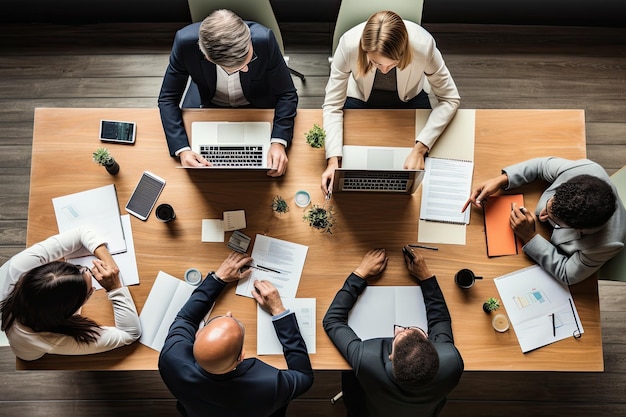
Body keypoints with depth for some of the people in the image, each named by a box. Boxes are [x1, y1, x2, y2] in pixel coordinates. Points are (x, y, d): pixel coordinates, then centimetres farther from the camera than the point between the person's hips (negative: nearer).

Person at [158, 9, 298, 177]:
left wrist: (278, 142, -37)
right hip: (208, 104, 1)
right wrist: (182, 149, -37)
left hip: (258, 106, -1)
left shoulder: (264, 39, -35)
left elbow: (287, 94, -22)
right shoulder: (186, 42, -33)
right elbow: (168, 98, -21)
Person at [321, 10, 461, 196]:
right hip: (361, 99, 0)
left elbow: (450, 99, -22)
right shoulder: (349, 44, -35)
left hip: (410, 98, 0)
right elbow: (332, 105, -26)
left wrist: (419, 149, -34)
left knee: (421, 173, -9)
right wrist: (333, 161, -38)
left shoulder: (424, 45, -35)